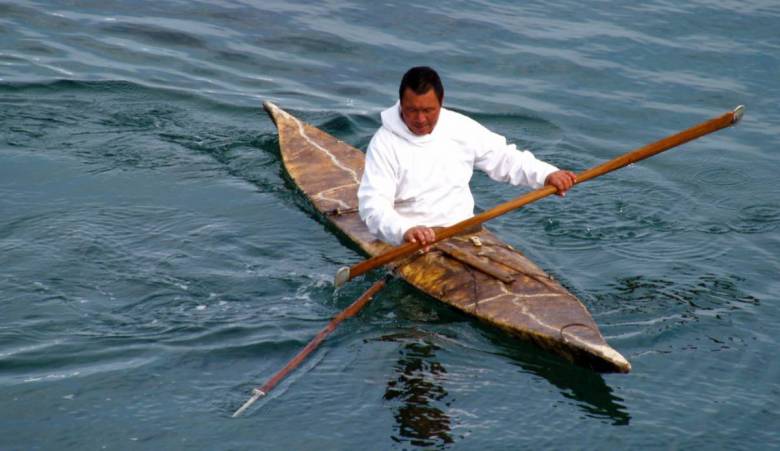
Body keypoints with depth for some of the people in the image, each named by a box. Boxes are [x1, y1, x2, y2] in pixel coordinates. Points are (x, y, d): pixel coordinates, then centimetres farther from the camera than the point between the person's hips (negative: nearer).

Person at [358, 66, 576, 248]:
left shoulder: (461, 128, 6)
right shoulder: (384, 143, -7)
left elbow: (503, 158, 16)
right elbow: (372, 204, -15)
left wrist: (547, 175, 0)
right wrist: (404, 230, -34)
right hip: (409, 242, -3)